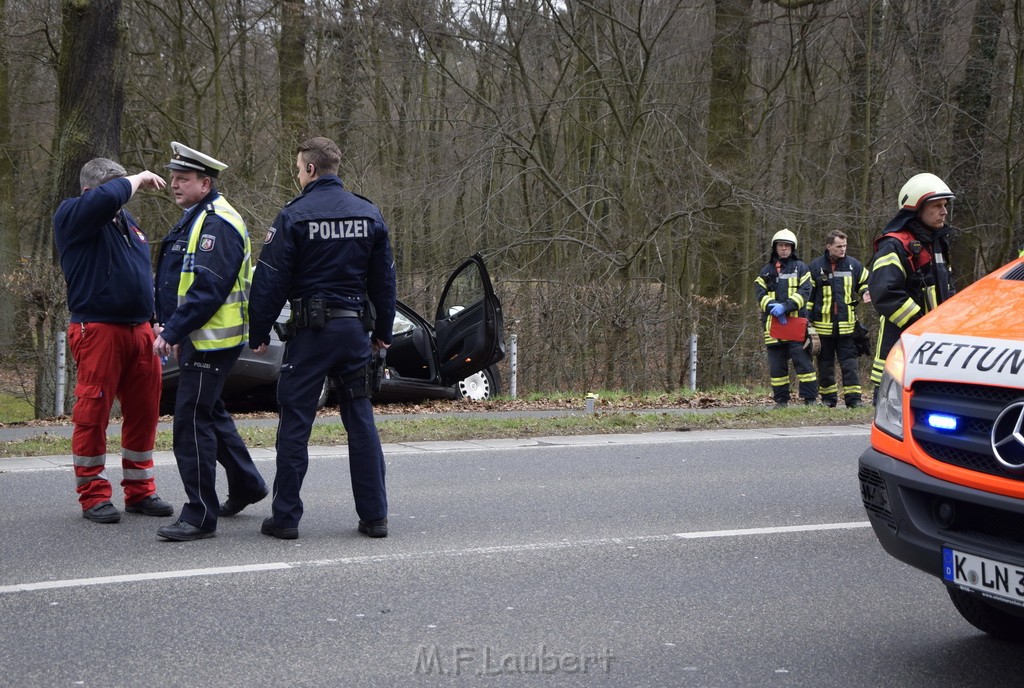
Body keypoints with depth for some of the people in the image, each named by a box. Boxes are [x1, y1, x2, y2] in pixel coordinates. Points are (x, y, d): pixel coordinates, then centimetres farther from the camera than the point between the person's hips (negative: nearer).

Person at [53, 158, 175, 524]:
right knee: (92, 415, -3)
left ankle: (140, 491, 19)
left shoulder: (126, 220, 19)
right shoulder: (71, 216, -5)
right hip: (98, 331, -7)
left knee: (143, 414, 9)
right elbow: (106, 197, -27)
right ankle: (94, 496, 5)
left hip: (140, 330, 7)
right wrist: (138, 179, -10)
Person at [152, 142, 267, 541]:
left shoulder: (218, 225, -17)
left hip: (211, 341, -11)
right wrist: (170, 328, 13)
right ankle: (246, 485, 36)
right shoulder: (196, 219, 16)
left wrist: (171, 332, -24)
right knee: (209, 413, 20)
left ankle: (200, 515, -4)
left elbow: (208, 289, -25)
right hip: (199, 339, 11)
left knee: (192, 422, -9)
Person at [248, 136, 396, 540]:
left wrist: (259, 334, 0)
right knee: (361, 420, 9)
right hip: (355, 328, 4)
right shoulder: (369, 214, 8)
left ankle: (285, 518, 4)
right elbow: (384, 279, 13)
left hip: (310, 329, -4)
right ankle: (374, 516, 11)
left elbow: (271, 281, -8)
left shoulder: (294, 216, -7)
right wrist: (382, 332, 20)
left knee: (294, 423, 2)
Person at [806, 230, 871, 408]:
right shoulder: (816, 267, 1)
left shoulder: (853, 265, 5)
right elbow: (807, 294, 4)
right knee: (825, 363, 9)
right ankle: (828, 398, 18)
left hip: (846, 325, 0)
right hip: (823, 325, 0)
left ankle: (853, 398, -3)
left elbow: (864, 282, 20)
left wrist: (866, 292, -4)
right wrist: (807, 319, 0)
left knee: (849, 362, -3)